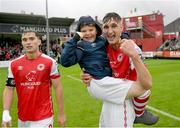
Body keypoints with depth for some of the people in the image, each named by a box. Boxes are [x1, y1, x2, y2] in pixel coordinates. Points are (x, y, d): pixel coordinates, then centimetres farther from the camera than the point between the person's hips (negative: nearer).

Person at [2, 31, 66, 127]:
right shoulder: (14, 64, -1)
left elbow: (58, 87, -5)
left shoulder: (49, 62, -9)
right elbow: (9, 89, 4)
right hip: (22, 117, 4)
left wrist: (61, 113, -4)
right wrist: (5, 113, -8)